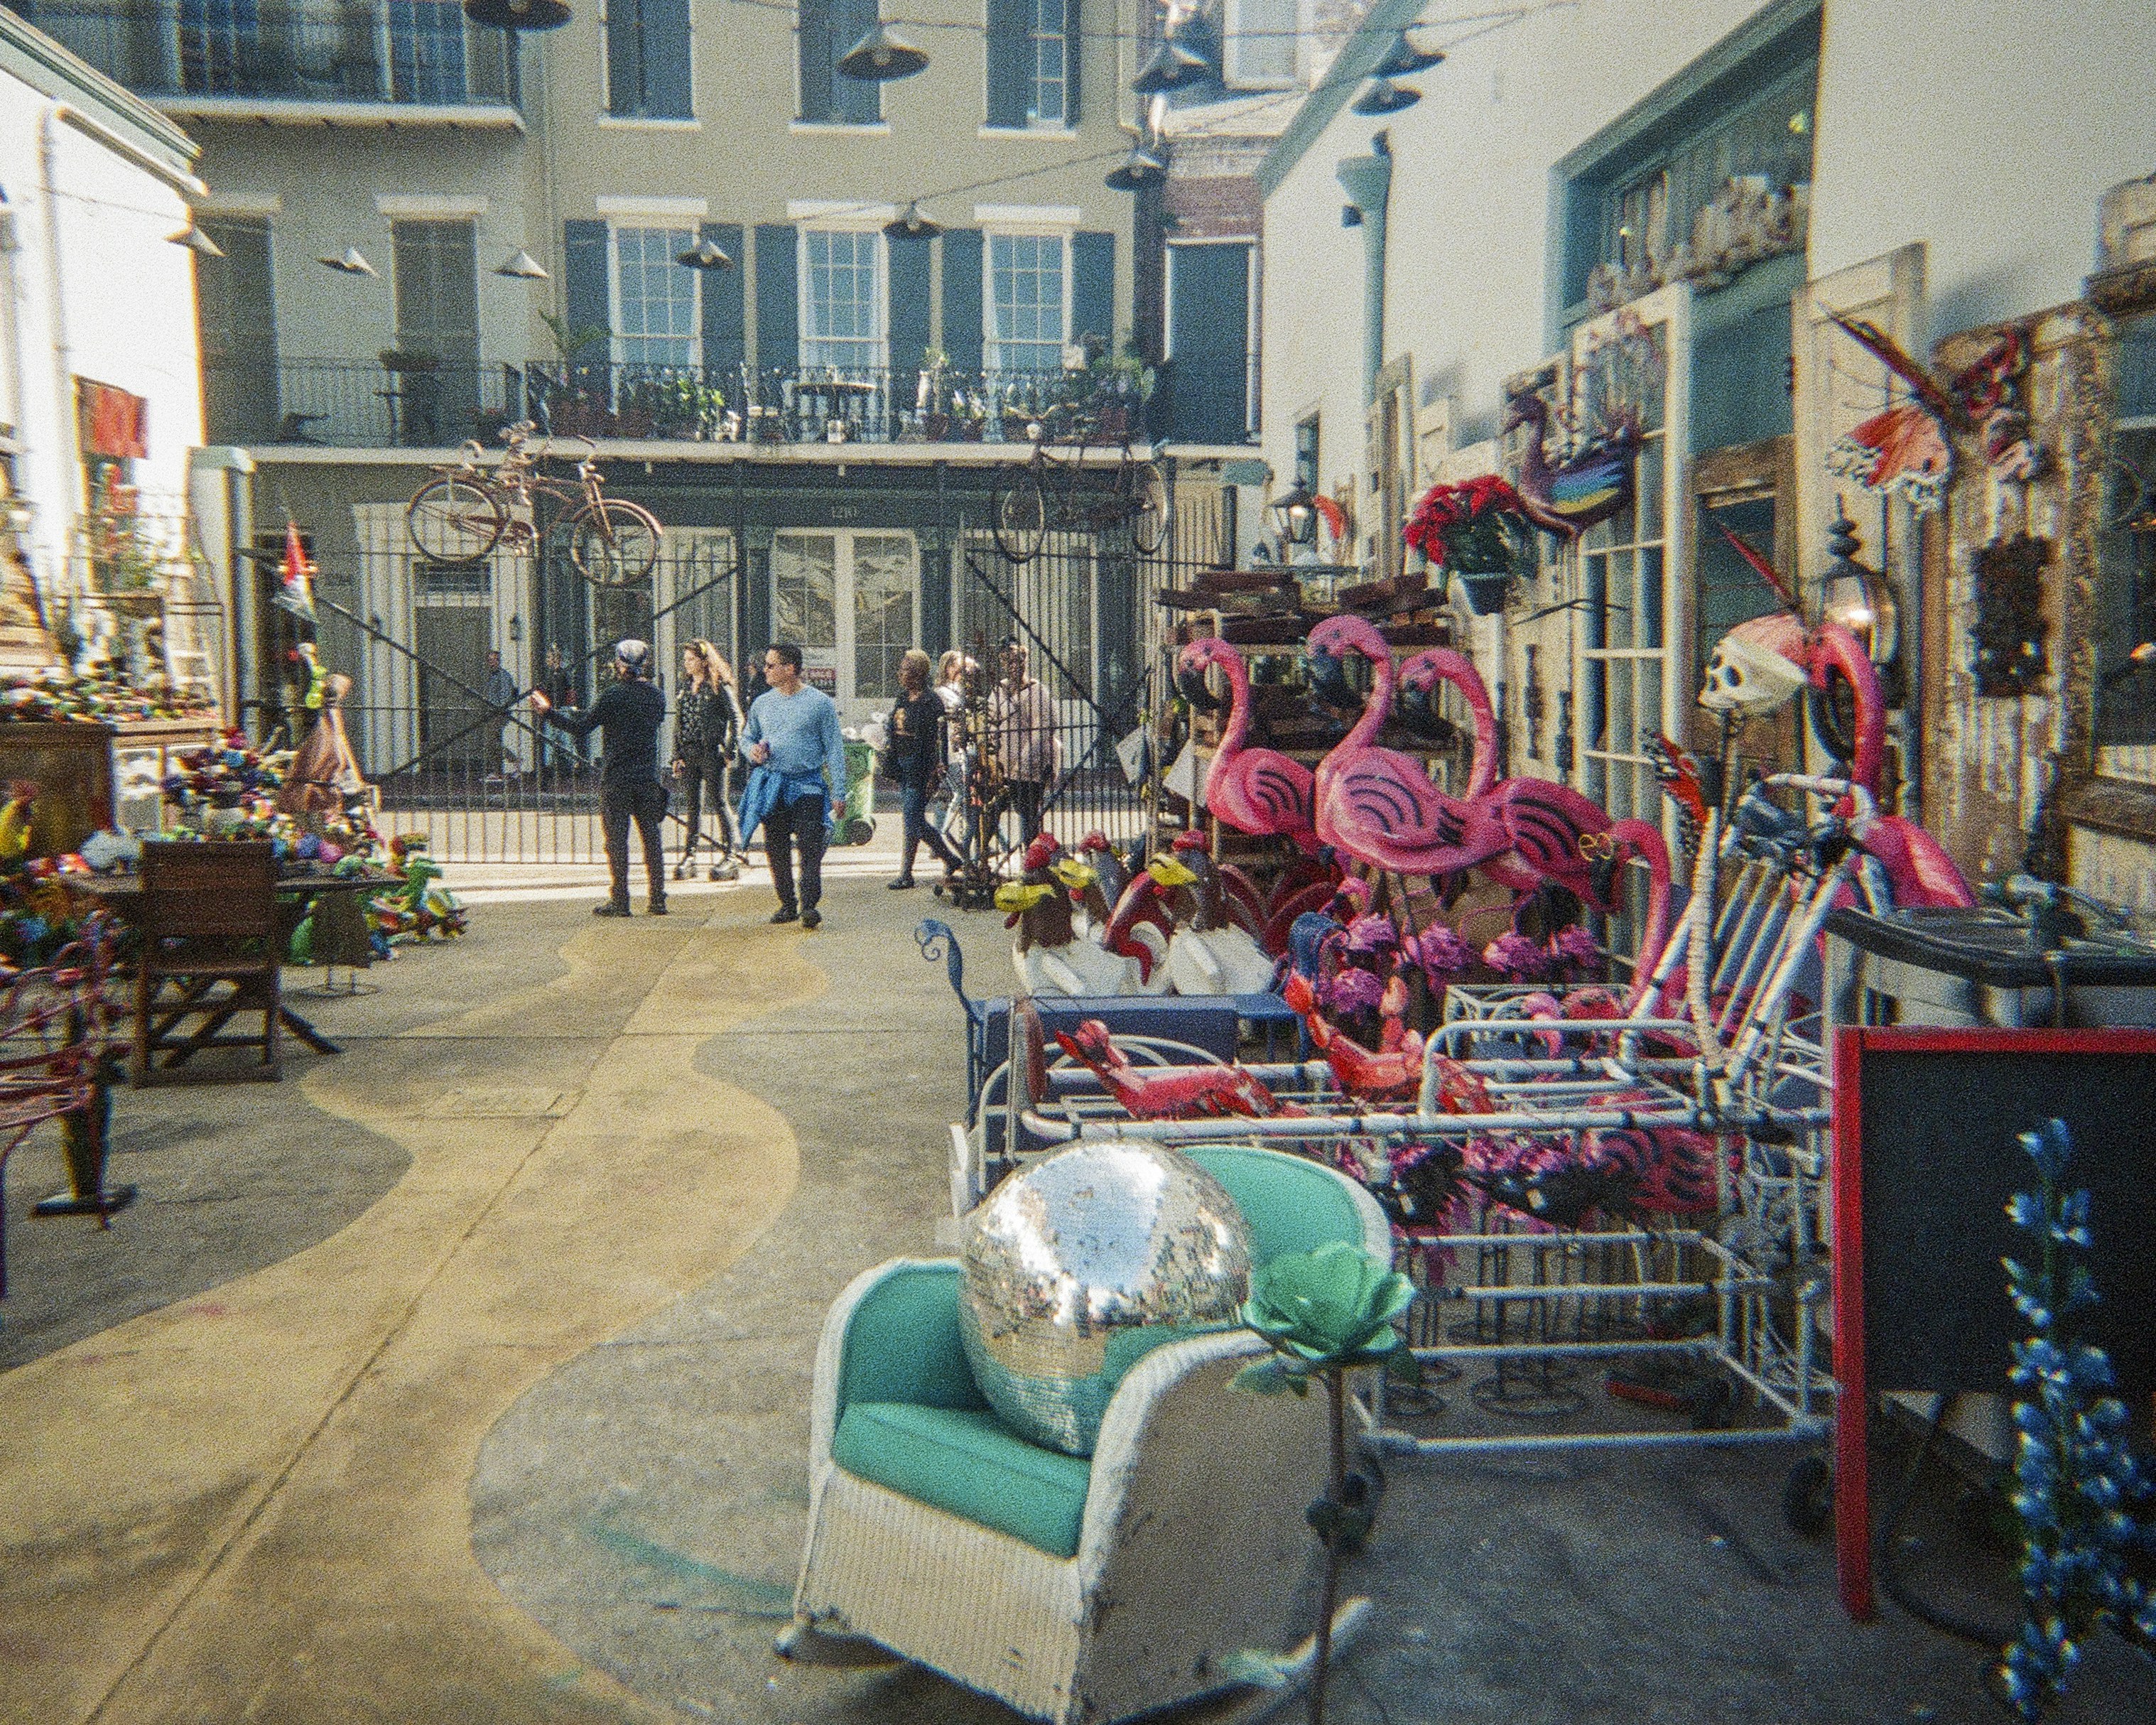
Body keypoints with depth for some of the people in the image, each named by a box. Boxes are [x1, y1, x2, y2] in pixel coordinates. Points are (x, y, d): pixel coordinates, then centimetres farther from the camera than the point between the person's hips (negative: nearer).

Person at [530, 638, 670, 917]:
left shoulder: (613, 697, -12)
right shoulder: (656, 696, 6)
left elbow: (580, 728, -9)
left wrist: (548, 712, 2)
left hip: (616, 781, -5)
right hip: (648, 779, 5)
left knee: (617, 840, 0)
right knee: (652, 839, 7)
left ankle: (619, 901, 1)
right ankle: (657, 899, 8)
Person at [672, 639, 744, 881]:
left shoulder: (719, 687, -4)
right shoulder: (685, 687, 14)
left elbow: (736, 719, -5)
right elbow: (679, 723, 17)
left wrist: (729, 752, -9)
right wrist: (677, 755, 11)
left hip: (712, 753, -6)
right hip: (689, 754, 6)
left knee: (719, 803, -3)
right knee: (693, 805, 8)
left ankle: (728, 855, 1)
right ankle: (688, 855, 11)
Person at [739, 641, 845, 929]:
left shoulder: (820, 703, -1)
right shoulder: (762, 704, 10)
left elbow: (834, 750, -1)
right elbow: (747, 737, 24)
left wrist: (839, 793, -6)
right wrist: (752, 750, -1)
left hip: (808, 785, -4)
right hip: (771, 786, 4)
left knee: (810, 846, -12)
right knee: (776, 848, 7)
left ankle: (809, 904, -12)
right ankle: (787, 903, 18)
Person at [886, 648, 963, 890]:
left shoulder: (931, 702, -11)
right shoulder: (903, 698, 13)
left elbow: (937, 741, -14)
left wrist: (933, 774, -18)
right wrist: (892, 766, 18)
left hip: (920, 769, -9)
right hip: (903, 768, 9)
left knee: (913, 821, -8)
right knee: (916, 822, 11)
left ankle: (906, 874, 1)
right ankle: (951, 859, 21)